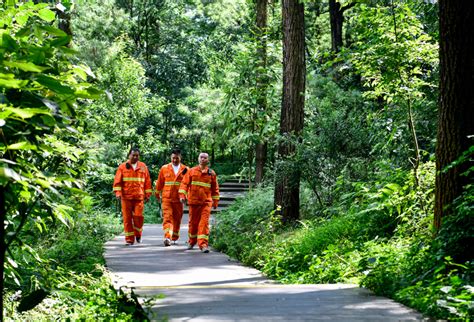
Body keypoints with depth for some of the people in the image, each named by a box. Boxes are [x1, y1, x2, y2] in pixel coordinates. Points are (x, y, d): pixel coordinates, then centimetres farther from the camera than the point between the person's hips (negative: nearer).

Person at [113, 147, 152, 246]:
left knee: (138, 216, -7)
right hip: (126, 197, 0)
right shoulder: (122, 167, 6)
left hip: (139, 197, 0)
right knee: (127, 218, 1)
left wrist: (147, 194, 8)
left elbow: (147, 181, 12)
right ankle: (129, 239, 7)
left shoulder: (143, 167, 10)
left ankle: (138, 234, 17)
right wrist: (118, 193, -9)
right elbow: (117, 181, 3)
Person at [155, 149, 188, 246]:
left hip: (179, 199, 1)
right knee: (167, 217, -14)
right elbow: (159, 182, 15)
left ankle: (175, 238, 26)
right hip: (166, 198, -1)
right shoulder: (164, 168, 6)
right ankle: (167, 237, -25)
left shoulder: (185, 169, 4)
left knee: (177, 219, 10)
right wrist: (157, 194, 22)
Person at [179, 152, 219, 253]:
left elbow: (215, 188, 13)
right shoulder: (191, 171, 6)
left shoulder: (212, 173, 7)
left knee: (204, 222, -11)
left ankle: (203, 244, -13)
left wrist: (215, 201, 12)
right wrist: (182, 195, -10)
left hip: (206, 201, -1)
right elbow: (184, 183, 2)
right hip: (193, 201, 1)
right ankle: (192, 241, 31)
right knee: (193, 222, 11)